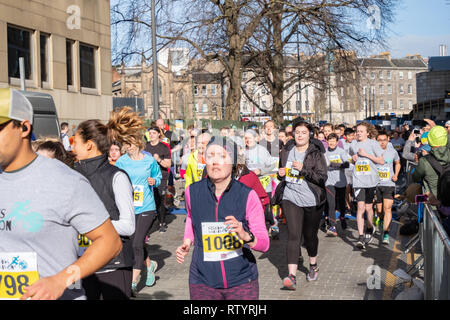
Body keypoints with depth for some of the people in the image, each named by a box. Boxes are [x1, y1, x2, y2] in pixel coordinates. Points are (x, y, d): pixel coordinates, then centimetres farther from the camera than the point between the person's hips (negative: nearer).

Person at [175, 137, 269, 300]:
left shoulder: (247, 196, -12)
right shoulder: (193, 192, -5)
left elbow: (264, 243, -11)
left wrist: (246, 236, -31)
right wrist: (187, 242, 5)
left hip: (242, 282, -1)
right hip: (203, 283, 1)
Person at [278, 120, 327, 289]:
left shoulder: (316, 154, -6)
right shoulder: (286, 151, 8)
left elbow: (322, 178, -13)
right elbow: (282, 172, 23)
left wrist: (303, 169, -22)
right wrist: (281, 174, 0)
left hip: (312, 200, -2)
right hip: (291, 198, 2)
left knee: (310, 235, 11)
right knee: (293, 235, -10)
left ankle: (313, 266, 38)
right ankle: (292, 276, -16)